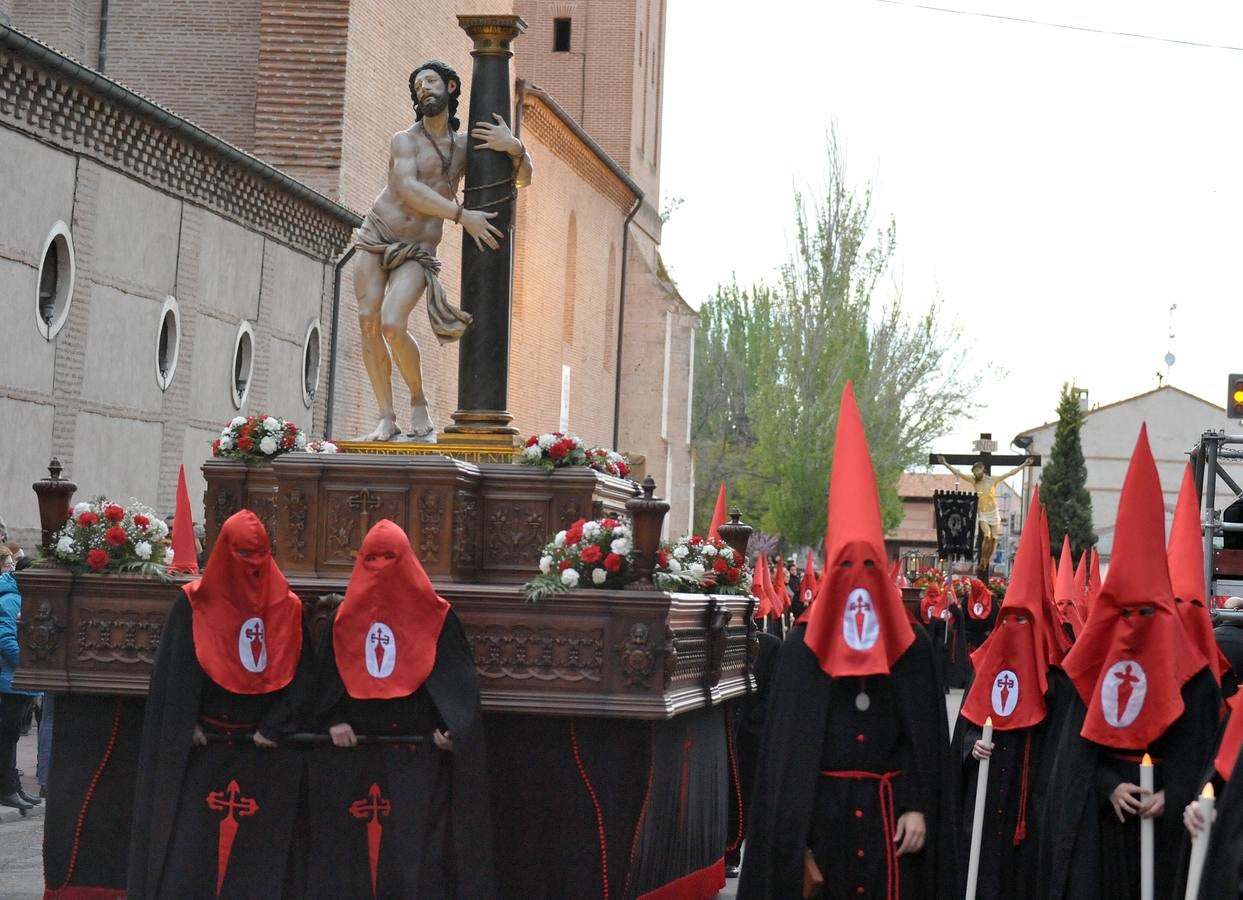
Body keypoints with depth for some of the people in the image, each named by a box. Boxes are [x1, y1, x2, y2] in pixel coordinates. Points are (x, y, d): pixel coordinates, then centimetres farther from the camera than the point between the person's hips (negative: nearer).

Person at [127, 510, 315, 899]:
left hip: (266, 748, 1)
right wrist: (189, 727, -9)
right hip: (202, 746, -1)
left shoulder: (286, 607, 3)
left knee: (261, 848, 2)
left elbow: (303, 674, 0)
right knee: (192, 845, -3)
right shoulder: (195, 603, 0)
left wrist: (274, 727, -8)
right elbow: (175, 670, -2)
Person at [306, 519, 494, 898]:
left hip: (417, 751, -3)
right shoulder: (344, 616, 8)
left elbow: (458, 677, -1)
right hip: (355, 751, 3)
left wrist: (452, 727, -13)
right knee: (353, 841, 4)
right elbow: (328, 675, 9)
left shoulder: (434, 615, 1)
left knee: (416, 839, -6)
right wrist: (334, 721, -7)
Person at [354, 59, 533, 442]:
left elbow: (523, 179, 8)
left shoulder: (466, 146, 6)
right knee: (368, 321, -14)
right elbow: (408, 189, -23)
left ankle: (419, 402, -3)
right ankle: (387, 419, -9)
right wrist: (463, 216, -30)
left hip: (416, 253, 0)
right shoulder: (404, 141, -6)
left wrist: (515, 147, -14)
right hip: (376, 239, 0)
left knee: (392, 325, -23)